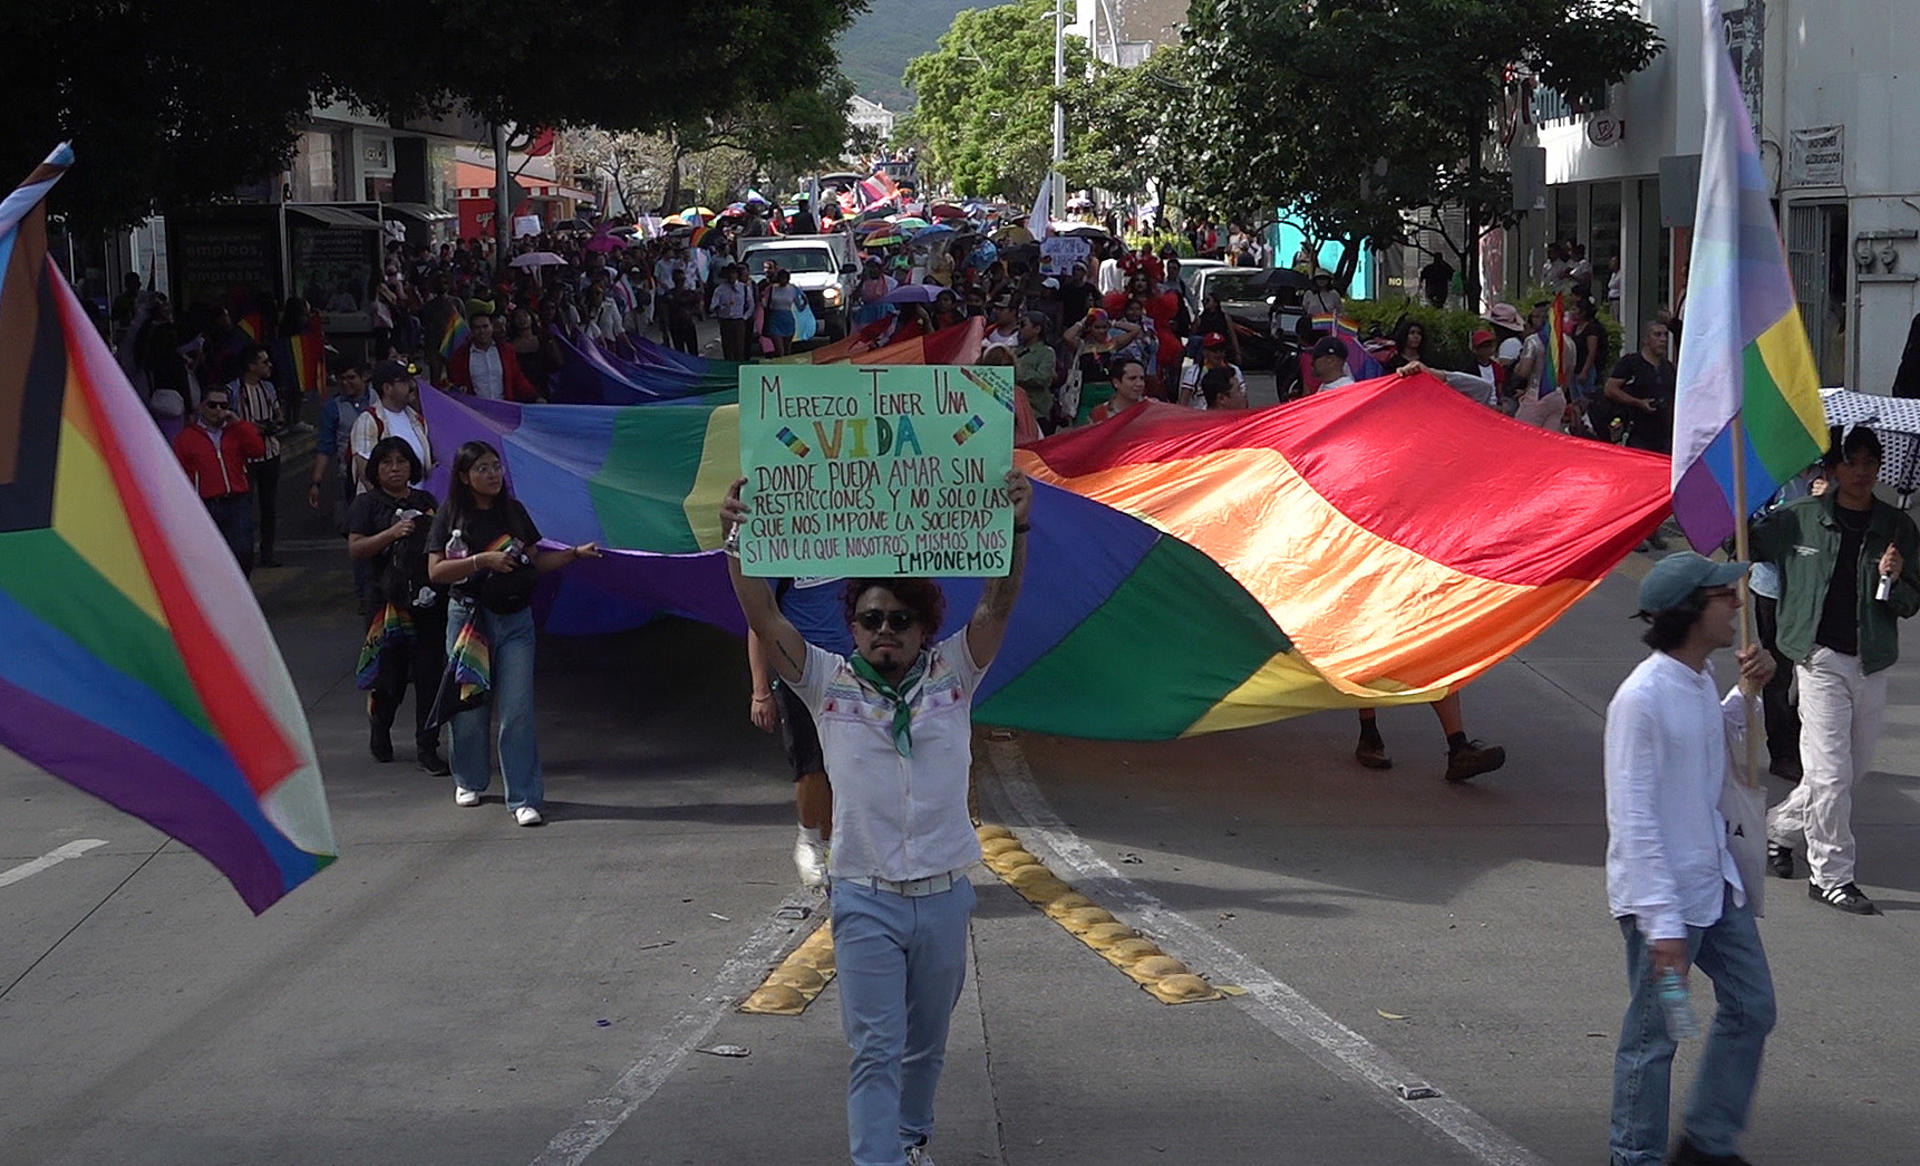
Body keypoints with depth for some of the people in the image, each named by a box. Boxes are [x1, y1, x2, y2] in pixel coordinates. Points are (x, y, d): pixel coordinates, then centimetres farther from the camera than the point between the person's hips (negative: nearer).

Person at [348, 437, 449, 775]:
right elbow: (355, 550, -10)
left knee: (430, 673, -1)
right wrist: (391, 533, -22)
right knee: (390, 673, 3)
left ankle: (427, 748, 4)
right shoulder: (368, 504, 2)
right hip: (387, 602, -3)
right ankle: (379, 728, 33)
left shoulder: (426, 501, 14)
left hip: (429, 601, 3)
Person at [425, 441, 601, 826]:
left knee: (518, 710, -6)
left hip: (515, 620, 2)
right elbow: (436, 571, -9)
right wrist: (483, 559, -18)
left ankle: (524, 798, -7)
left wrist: (576, 553, 3)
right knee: (470, 707, 7)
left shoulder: (513, 511, 9)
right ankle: (470, 781, 31)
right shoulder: (451, 516, -1)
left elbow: (535, 561, 15)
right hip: (469, 617, -2)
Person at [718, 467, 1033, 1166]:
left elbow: (997, 606, -11)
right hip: (865, 901, -2)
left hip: (944, 896, 2)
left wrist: (1015, 530, -26)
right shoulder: (829, 683, 0)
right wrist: (739, 544, -27)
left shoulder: (952, 675, 2)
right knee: (875, 1050, -4)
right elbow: (765, 620, -12)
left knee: (926, 1043, 18)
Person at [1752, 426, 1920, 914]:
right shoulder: (1799, 520, -3)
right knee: (1830, 772, -7)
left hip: (1872, 664, 4)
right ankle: (1831, 874, 4)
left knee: (1854, 768, 14)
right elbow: (1747, 544, 12)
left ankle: (1780, 828, 35)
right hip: (1821, 658, -4)